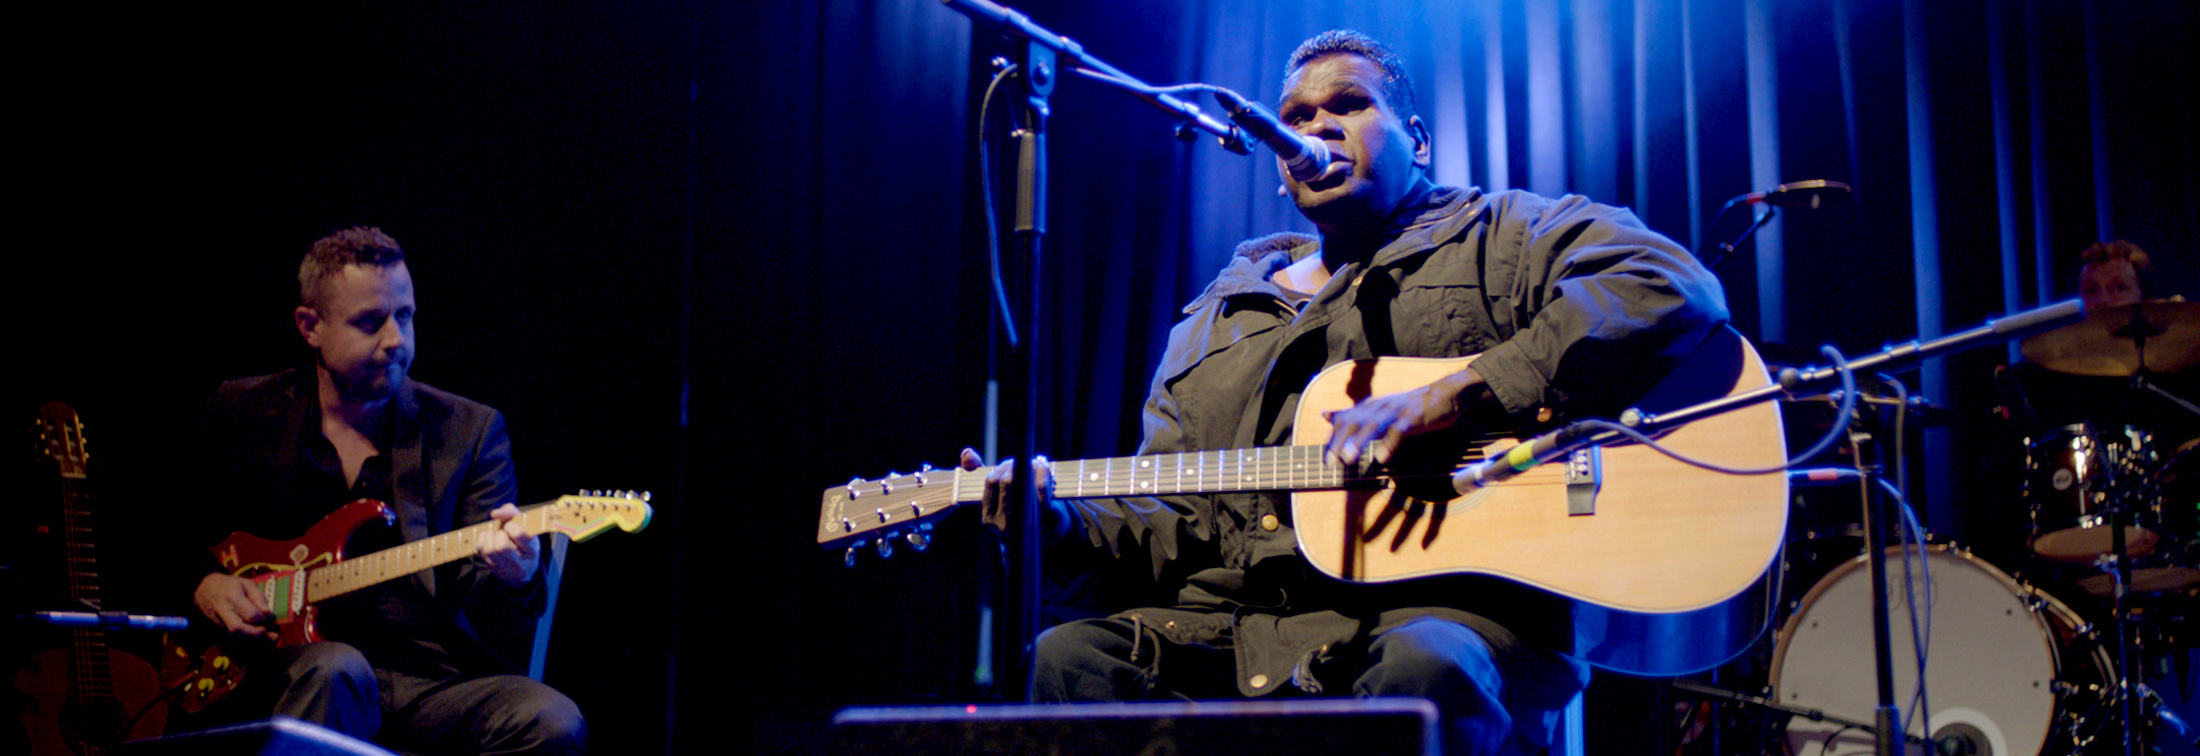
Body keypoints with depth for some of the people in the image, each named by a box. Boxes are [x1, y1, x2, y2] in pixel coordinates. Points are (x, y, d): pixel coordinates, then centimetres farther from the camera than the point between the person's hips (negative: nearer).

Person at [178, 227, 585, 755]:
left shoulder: (470, 430, 6)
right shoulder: (243, 414, 9)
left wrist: (513, 578, -25)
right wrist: (204, 581, -1)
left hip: (429, 680, 1)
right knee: (334, 669, -37)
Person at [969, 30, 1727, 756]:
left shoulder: (1502, 235, 9)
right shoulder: (1215, 319, 26)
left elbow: (1677, 289, -11)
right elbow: (1173, 523, 25)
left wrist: (1441, 402, -17)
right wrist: (1063, 518, 1)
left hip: (1450, 609, -4)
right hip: (1240, 622, 5)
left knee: (1424, 668, -38)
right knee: (1068, 655, -19)